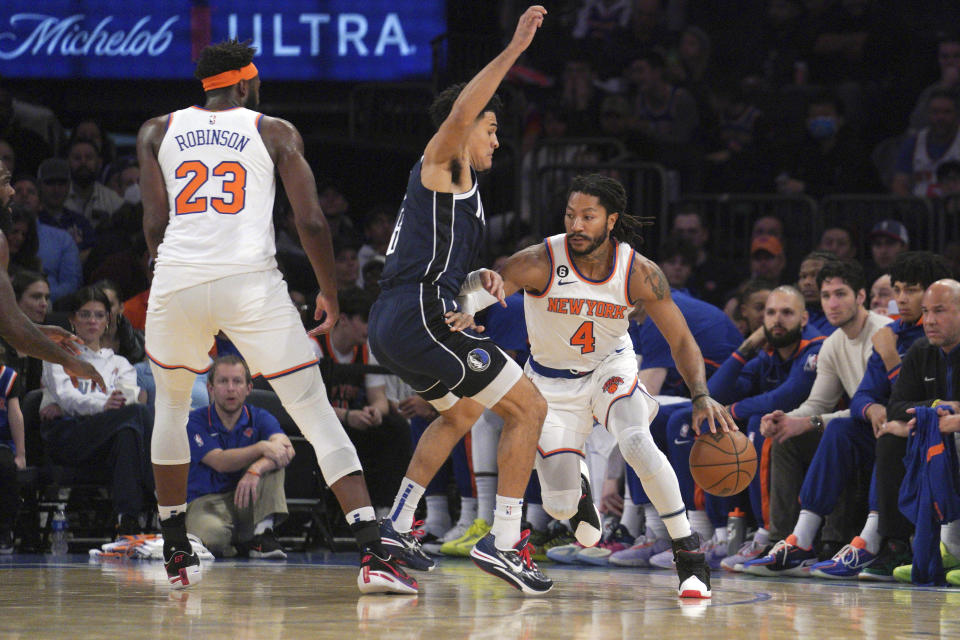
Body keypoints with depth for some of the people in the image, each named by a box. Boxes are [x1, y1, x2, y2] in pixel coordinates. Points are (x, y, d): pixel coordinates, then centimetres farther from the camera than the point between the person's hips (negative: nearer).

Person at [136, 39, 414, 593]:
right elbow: (312, 223, 3)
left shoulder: (158, 133, 15)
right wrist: (330, 294, 17)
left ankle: (177, 555, 33)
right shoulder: (275, 132, 10)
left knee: (172, 407, 28)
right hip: (252, 281, -2)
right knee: (317, 415, 2)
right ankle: (374, 555, -12)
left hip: (178, 279, 2)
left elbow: (155, 225, 8)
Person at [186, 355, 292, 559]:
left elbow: (287, 449, -19)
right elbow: (220, 462, -21)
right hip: (206, 501, -3)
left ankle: (263, 535, -25)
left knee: (270, 463, -20)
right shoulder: (195, 422, -5)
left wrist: (255, 470, -39)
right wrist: (262, 448, -35)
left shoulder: (259, 418, 2)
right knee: (212, 535, -38)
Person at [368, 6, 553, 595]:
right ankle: (503, 541, -12)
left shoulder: (459, 185, 26)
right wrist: (515, 48, -28)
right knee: (529, 407, -6)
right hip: (420, 320, -10)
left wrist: (476, 280, 14)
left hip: (392, 325, 10)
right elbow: (460, 112, -25)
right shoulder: (442, 165, -2)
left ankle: (398, 524, 28)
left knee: (461, 413, 34)